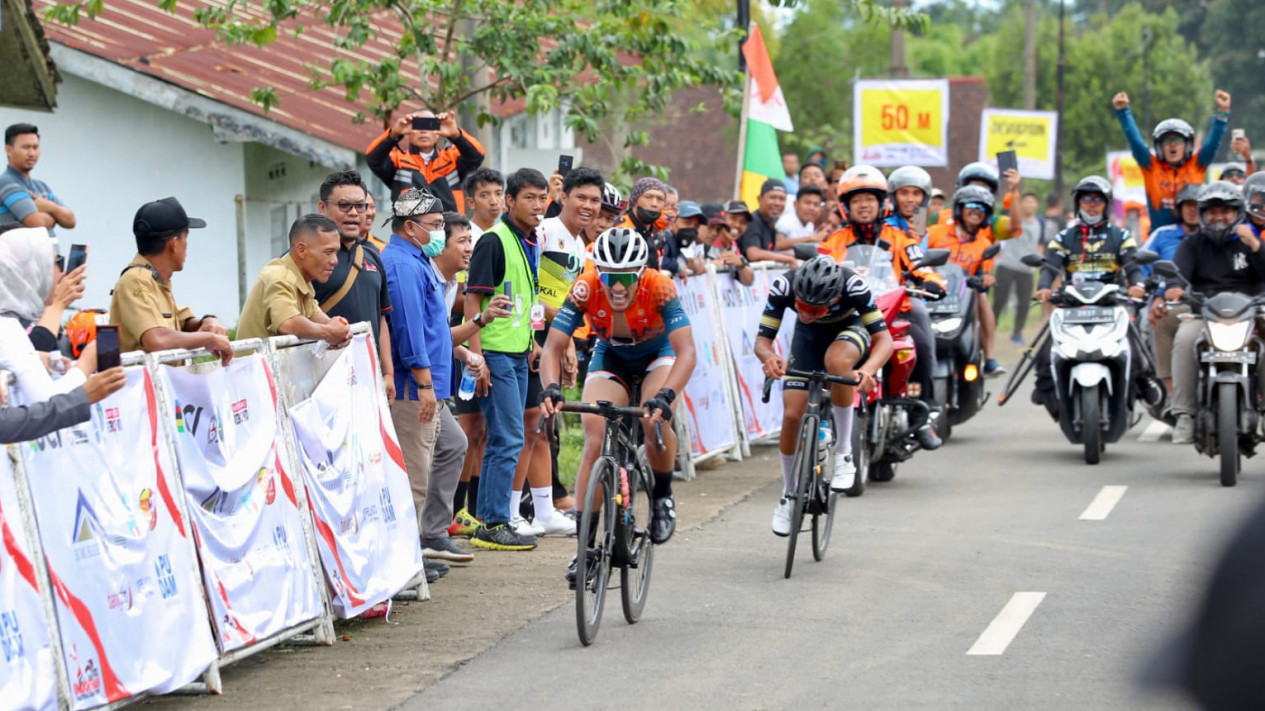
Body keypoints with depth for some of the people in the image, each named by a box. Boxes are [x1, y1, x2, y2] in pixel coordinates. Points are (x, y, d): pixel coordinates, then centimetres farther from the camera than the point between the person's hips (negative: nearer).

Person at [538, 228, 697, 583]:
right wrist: (551, 388, -48)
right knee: (595, 443, -15)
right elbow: (553, 347, -29)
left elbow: (686, 351, -41)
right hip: (610, 359, 2)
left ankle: (662, 497, -1)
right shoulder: (586, 289, -29)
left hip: (658, 357, -2)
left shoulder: (659, 288, -35)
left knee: (654, 421, -30)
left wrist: (665, 396, -57)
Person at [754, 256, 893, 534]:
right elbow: (762, 339, -26)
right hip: (809, 335, 2)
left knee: (836, 360, -39)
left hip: (849, 329, -2)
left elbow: (884, 339, -35)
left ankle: (843, 452, -23)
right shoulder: (782, 287, -32)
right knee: (792, 415, -11)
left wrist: (869, 369, -56)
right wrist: (769, 358, -50)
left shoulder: (853, 287, -37)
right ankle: (788, 495, 13)